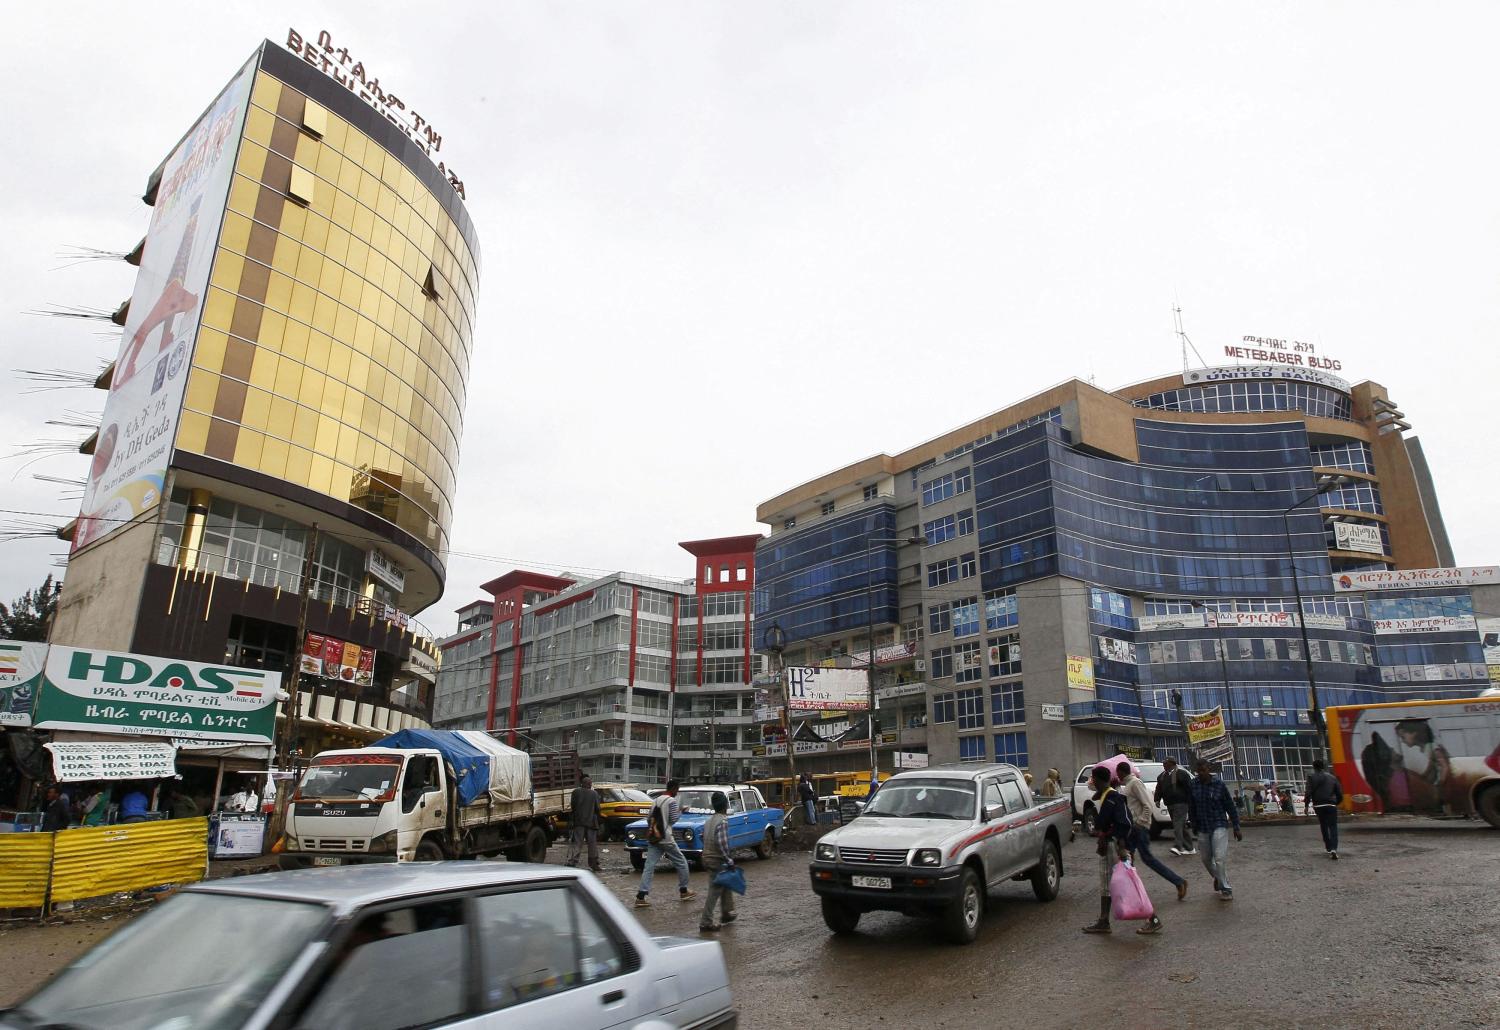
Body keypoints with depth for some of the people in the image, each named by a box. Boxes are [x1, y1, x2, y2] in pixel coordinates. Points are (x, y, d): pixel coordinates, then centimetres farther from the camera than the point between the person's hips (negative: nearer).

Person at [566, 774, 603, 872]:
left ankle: (571, 861, -12)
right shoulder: (594, 793, -2)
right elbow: (597, 808, 0)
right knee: (592, 843, 10)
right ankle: (594, 864, 14)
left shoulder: (576, 792, -2)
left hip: (579, 821, 0)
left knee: (577, 842, 1)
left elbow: (572, 806, 0)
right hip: (591, 821, 0)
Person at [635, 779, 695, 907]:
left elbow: (648, 819, 16)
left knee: (649, 867, 0)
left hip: (652, 838, 6)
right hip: (665, 838, -6)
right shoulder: (672, 801, -8)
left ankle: (641, 897, -9)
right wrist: (680, 811, 4)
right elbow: (673, 820, -11)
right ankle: (684, 891, 19)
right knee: (681, 863, 11)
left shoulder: (655, 801, 14)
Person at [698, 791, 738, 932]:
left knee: (726, 885, 24)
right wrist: (729, 861, -19)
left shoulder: (709, 820, 9)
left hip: (707, 858, 9)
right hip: (718, 861, -9)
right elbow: (721, 843, -26)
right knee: (714, 892, -1)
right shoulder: (723, 821, -18)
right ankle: (706, 923, 2)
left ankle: (726, 913, 35)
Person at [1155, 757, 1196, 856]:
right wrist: (1157, 800, 9)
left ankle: (1179, 847, -20)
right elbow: (1159, 789, 19)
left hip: (1180, 803, -8)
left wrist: (1190, 801, -14)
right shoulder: (1162, 776, 15)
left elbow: (1189, 788, -11)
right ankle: (1190, 848, 18)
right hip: (1169, 804, 8)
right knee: (1182, 826, 11)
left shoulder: (1181, 774, -8)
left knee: (1178, 825, -16)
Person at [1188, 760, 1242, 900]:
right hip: (1203, 828, 4)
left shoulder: (1219, 784, -9)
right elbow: (1192, 808, 8)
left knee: (1220, 858, -12)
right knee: (1206, 859, 13)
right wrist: (1194, 826, 11)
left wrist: (1236, 827, -2)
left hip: (1219, 826, -4)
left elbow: (1230, 806, -3)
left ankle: (1226, 889, 0)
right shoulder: (1194, 785, -1)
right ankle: (1217, 877, 41)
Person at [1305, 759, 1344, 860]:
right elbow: (1340, 794, 9)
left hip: (1319, 806, -1)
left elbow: (1308, 793, -8)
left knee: (1324, 828, 14)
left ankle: (1329, 849, 19)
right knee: (1333, 828, 0)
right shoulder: (1332, 778, 10)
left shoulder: (1312, 777, 0)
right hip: (1331, 806, 1)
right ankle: (1333, 849, -18)